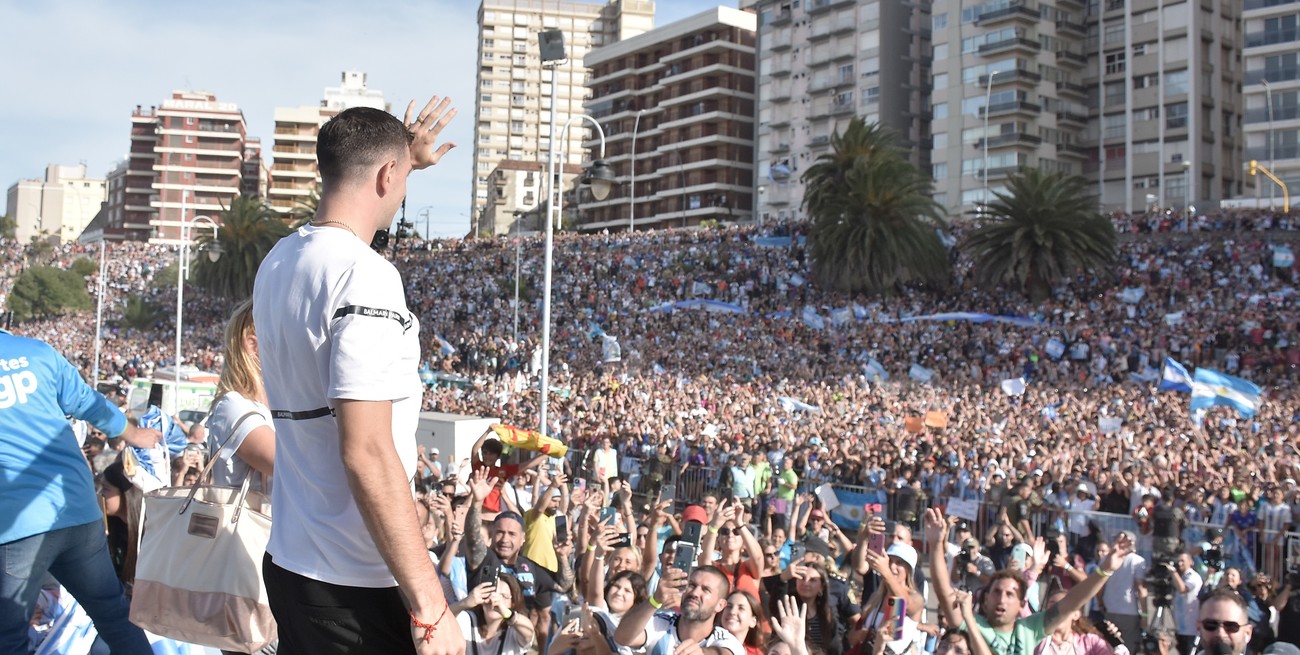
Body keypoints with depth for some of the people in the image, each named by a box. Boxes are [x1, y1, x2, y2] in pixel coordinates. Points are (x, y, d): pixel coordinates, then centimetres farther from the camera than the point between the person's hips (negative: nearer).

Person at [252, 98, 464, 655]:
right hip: (355, 586, -9)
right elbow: (367, 454, -26)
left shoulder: (277, 263, 6)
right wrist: (429, 607, -23)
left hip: (291, 561, 9)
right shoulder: (365, 276, -21)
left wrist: (406, 157, 39)